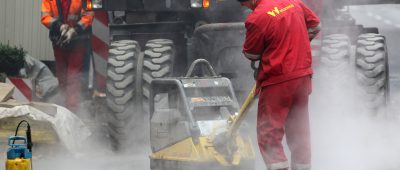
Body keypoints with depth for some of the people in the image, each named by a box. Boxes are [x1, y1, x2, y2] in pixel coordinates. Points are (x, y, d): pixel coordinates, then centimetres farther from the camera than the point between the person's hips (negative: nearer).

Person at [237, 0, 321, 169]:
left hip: (278, 81, -7)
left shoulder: (257, 18, -17)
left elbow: (251, 54, -5)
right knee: (299, 130, 15)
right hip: (303, 76, 7)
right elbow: (314, 25, 17)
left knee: (269, 135, 1)